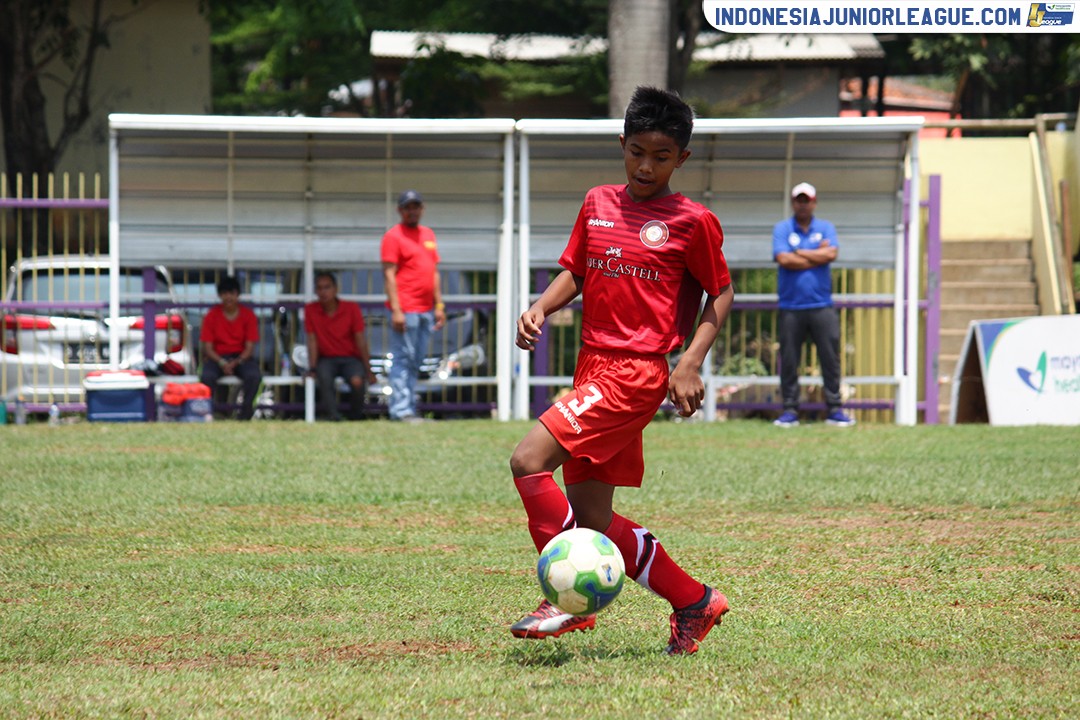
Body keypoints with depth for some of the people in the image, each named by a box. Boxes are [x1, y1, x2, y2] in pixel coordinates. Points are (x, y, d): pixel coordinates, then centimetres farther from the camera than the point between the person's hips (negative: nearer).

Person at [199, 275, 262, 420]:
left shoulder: (247, 315, -1)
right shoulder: (212, 316, -2)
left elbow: (249, 347, -3)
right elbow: (208, 347, -4)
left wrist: (236, 362, -22)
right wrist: (222, 363, -22)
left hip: (241, 357, 1)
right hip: (217, 357, -1)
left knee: (254, 375, -32)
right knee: (207, 376, -35)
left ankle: (246, 412, -15)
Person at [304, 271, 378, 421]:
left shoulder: (351, 309, -4)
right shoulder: (310, 310, -2)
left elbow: (360, 340, -4)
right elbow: (312, 341, -2)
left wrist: (368, 370, -7)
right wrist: (312, 368, -12)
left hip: (350, 358, 0)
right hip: (326, 359, 0)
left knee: (357, 380, -32)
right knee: (323, 377, -35)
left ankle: (355, 418, -11)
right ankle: (332, 416, -33)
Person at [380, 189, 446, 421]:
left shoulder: (428, 234, 18)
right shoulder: (394, 236, -4)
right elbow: (389, 274, -11)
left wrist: (439, 305, 15)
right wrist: (396, 310, -18)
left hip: (426, 311, 8)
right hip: (405, 310, -8)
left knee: (415, 362, 10)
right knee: (403, 359, -9)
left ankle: (410, 409, 13)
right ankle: (401, 410, -10)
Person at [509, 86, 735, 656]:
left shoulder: (692, 222, -3)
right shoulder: (598, 204, 13)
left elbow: (721, 293, 4)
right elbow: (574, 271, 20)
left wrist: (690, 363, -7)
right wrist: (541, 308, 0)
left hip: (637, 371, -7)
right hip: (593, 365, 7)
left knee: (529, 461, -20)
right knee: (589, 518, 7)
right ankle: (693, 602, 20)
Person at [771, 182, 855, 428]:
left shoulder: (826, 228, 11)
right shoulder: (782, 229, 6)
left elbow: (831, 253, -8)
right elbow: (784, 259, -10)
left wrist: (799, 253, -4)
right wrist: (817, 255, -5)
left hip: (821, 306, 1)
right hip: (791, 307, -1)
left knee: (831, 357, -2)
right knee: (789, 360, 0)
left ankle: (834, 409, 3)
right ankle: (790, 410, 7)